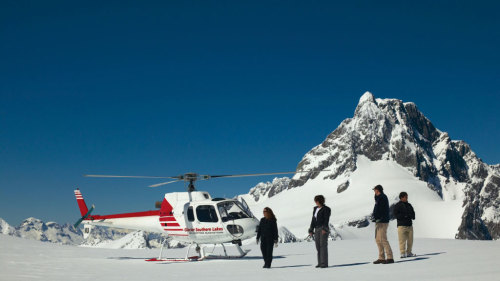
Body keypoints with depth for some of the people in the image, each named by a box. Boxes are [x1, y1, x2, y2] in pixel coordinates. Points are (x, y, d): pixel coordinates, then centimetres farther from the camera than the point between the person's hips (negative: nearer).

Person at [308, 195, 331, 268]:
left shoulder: (326, 209, -5)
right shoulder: (315, 209, 15)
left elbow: (326, 220, -14)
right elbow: (313, 220, 16)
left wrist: (324, 229, -26)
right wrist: (311, 230, 11)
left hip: (324, 229, -7)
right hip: (317, 229, 7)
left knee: (323, 245, -11)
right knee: (318, 246, 3)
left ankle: (325, 263, -11)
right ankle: (320, 263, 6)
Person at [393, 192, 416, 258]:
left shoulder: (409, 205, 16)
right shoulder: (397, 206, -1)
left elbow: (413, 213, 18)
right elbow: (396, 215, -9)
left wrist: (411, 216, -5)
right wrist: (405, 216, -16)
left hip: (409, 225, 6)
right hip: (401, 225, -6)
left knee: (410, 240, 6)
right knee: (402, 240, -8)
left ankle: (409, 253, 16)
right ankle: (403, 253, -4)